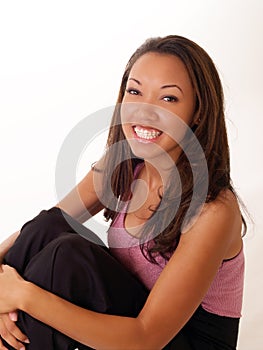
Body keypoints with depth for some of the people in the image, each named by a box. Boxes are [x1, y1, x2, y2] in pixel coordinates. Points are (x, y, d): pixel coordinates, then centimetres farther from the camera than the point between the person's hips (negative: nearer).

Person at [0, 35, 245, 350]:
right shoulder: (118, 168, -6)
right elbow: (38, 233, -3)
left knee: (68, 253, -27)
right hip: (137, 314, 6)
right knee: (49, 225, -18)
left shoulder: (212, 211, -27)